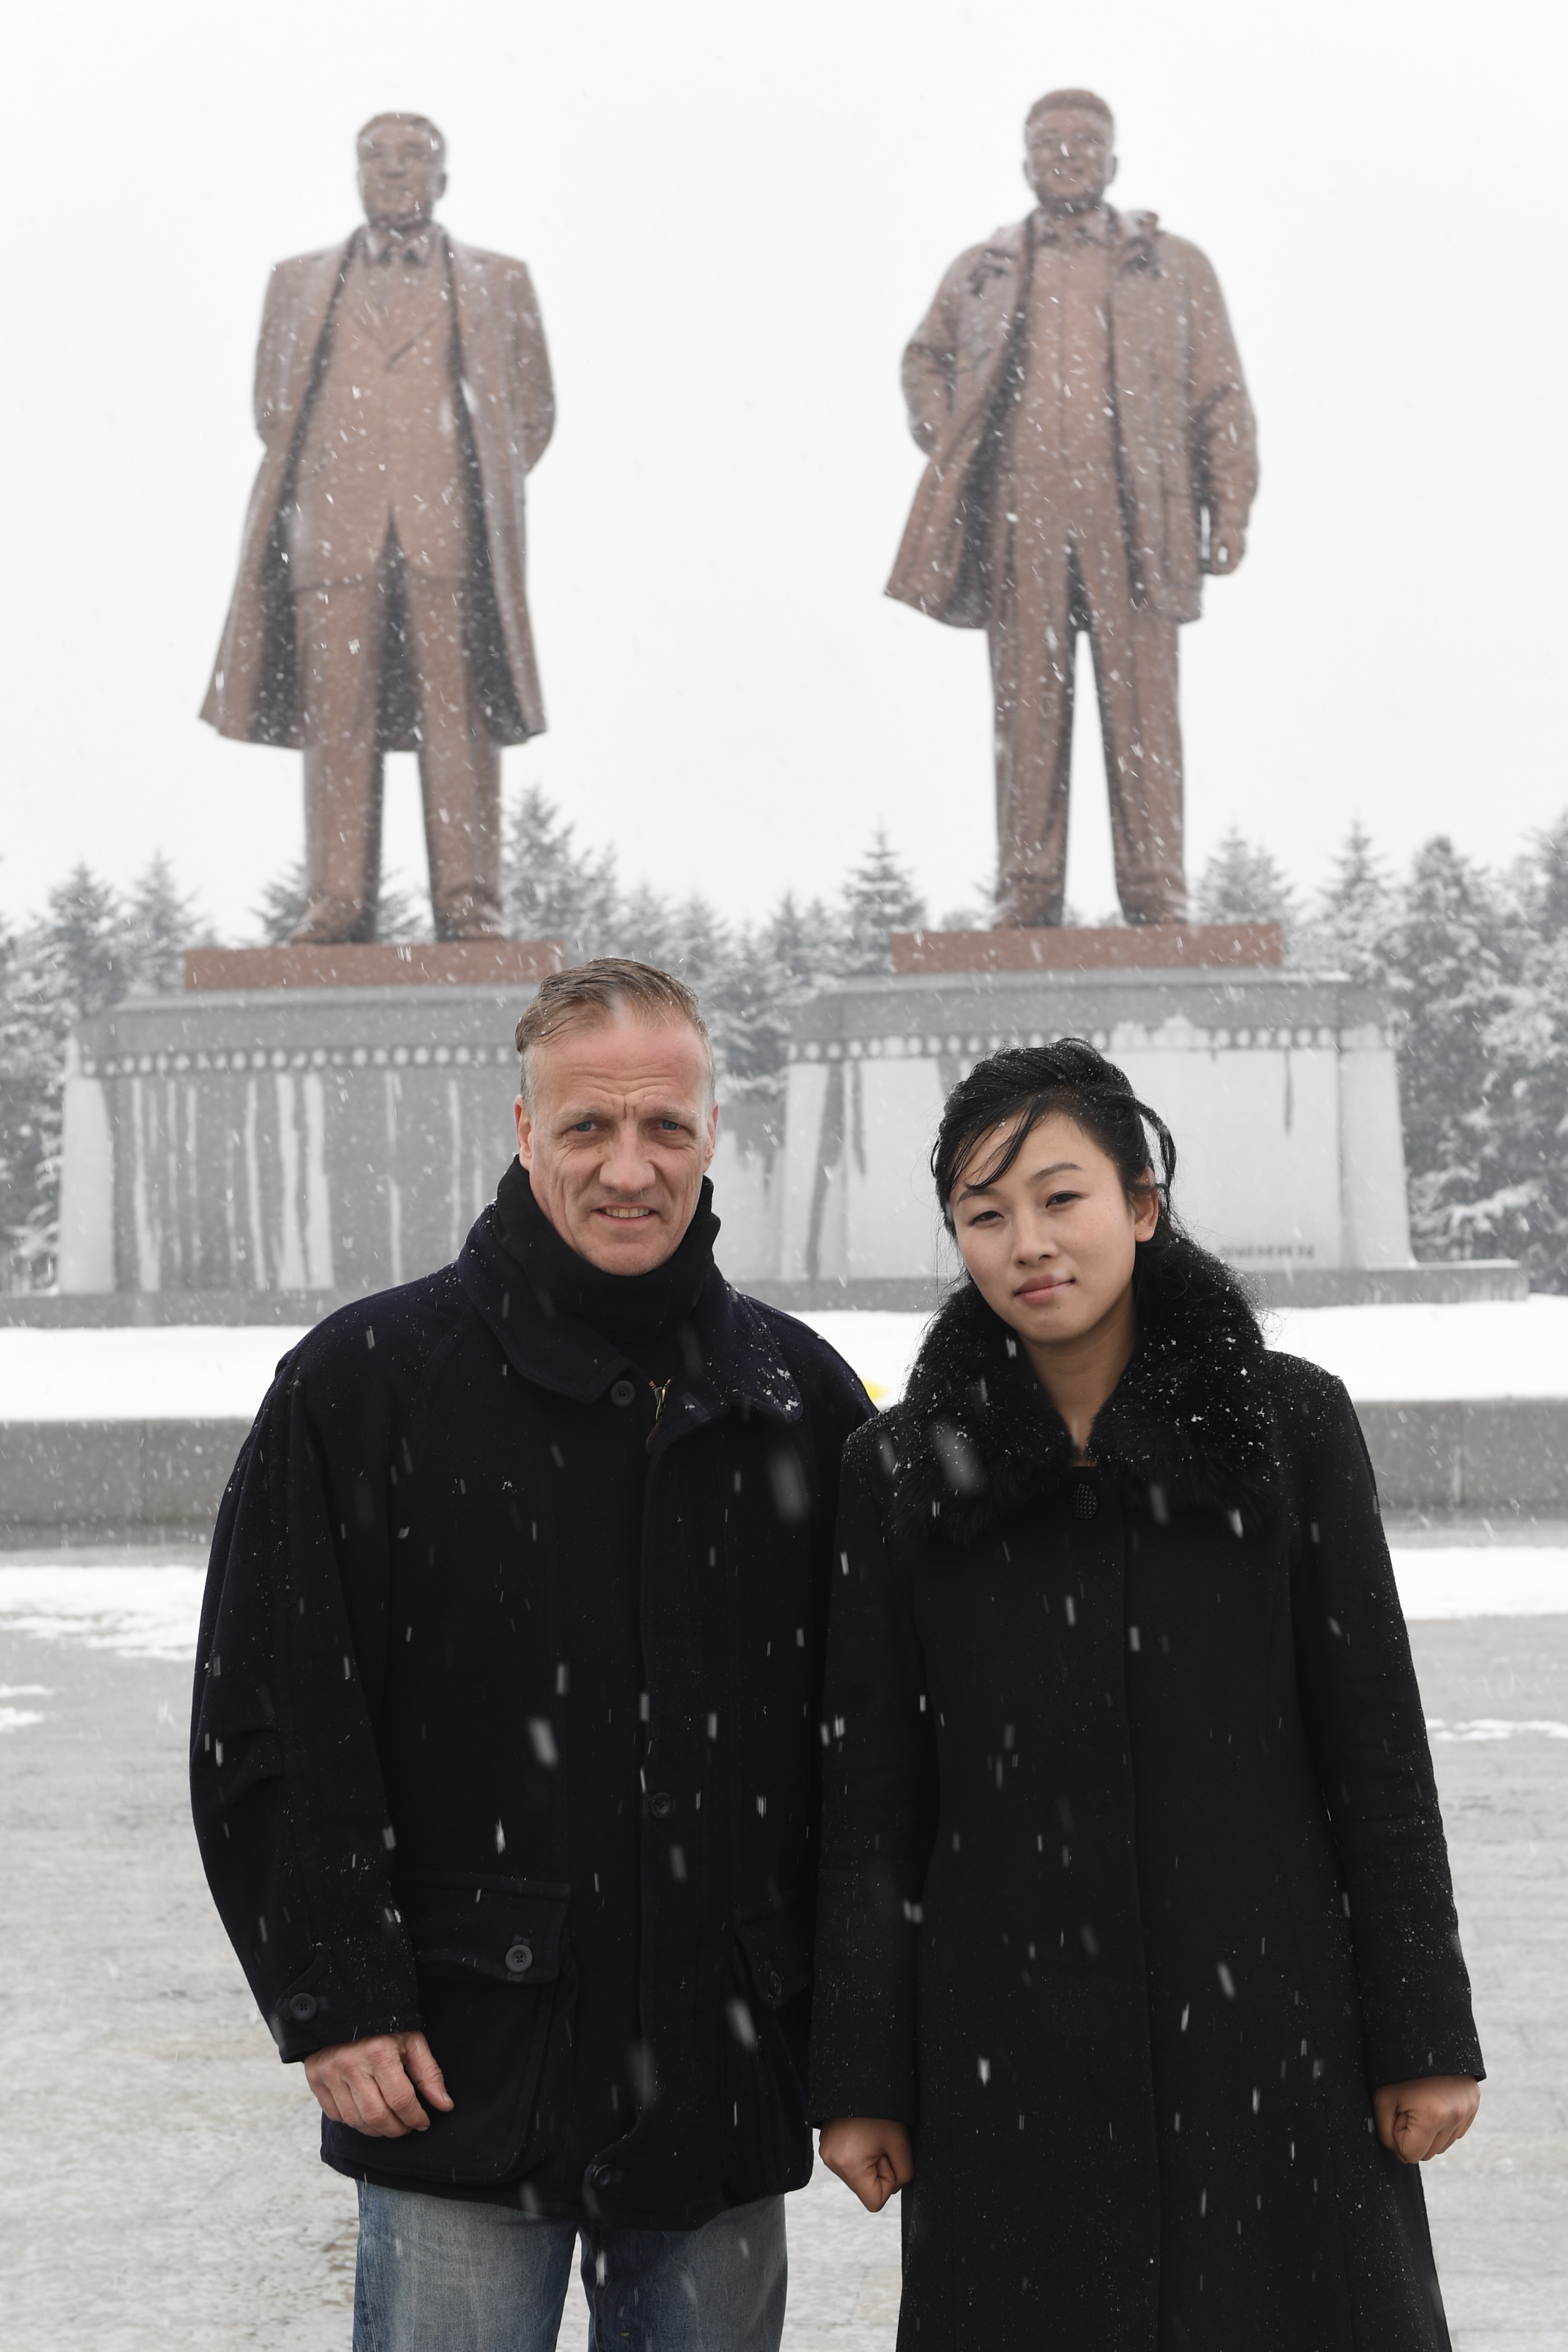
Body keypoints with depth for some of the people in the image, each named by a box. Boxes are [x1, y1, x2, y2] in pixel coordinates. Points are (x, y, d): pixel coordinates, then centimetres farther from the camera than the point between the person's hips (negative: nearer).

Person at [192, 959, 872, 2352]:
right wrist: (333, 1999, -10)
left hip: (724, 2088, 3)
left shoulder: (803, 1398, 7)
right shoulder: (368, 1379, -3)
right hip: (461, 2078, -3)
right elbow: (269, 1723, -5)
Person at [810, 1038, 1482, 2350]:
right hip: (1009, 2054, 1)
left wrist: (1426, 2037, -1)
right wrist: (861, 2080, 2)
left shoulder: (1291, 1426, 0)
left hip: (1271, 2031, 0)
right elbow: (871, 1806, 4)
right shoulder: (901, 1476, 2)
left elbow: (1378, 1751, 1)